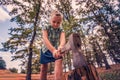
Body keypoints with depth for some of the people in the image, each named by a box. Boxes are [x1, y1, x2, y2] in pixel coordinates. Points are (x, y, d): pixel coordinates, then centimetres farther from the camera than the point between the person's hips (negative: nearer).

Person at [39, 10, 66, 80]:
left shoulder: (61, 30, -15)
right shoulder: (45, 28, -19)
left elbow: (63, 39, -36)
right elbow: (45, 39, -36)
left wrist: (60, 47, -60)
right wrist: (53, 50, -55)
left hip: (56, 49, 0)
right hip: (46, 49, 0)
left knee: (59, 61, -28)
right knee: (43, 69, 8)